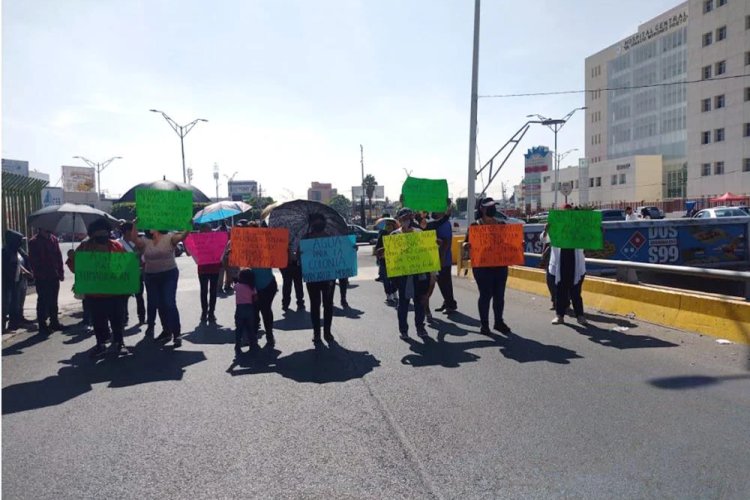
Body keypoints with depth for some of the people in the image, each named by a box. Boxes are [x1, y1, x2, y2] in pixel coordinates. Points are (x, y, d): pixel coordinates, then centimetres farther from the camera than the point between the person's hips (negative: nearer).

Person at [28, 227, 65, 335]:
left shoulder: (54, 239, 6)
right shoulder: (34, 242, -7)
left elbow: (59, 256, 9)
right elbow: (32, 261, -9)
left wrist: (60, 272, 4)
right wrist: (37, 274, -13)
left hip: (54, 276, 5)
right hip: (42, 278, -5)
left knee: (53, 301, 14)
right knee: (43, 302, 1)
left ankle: (54, 322, 25)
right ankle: (42, 326, 8)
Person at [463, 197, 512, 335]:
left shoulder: (501, 224, 10)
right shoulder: (475, 226, -3)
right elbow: (467, 243, -3)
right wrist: (467, 245, -26)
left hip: (500, 265, 4)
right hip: (482, 266, -4)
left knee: (499, 294, 9)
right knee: (486, 294, -1)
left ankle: (499, 322, 23)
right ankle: (484, 324, 10)